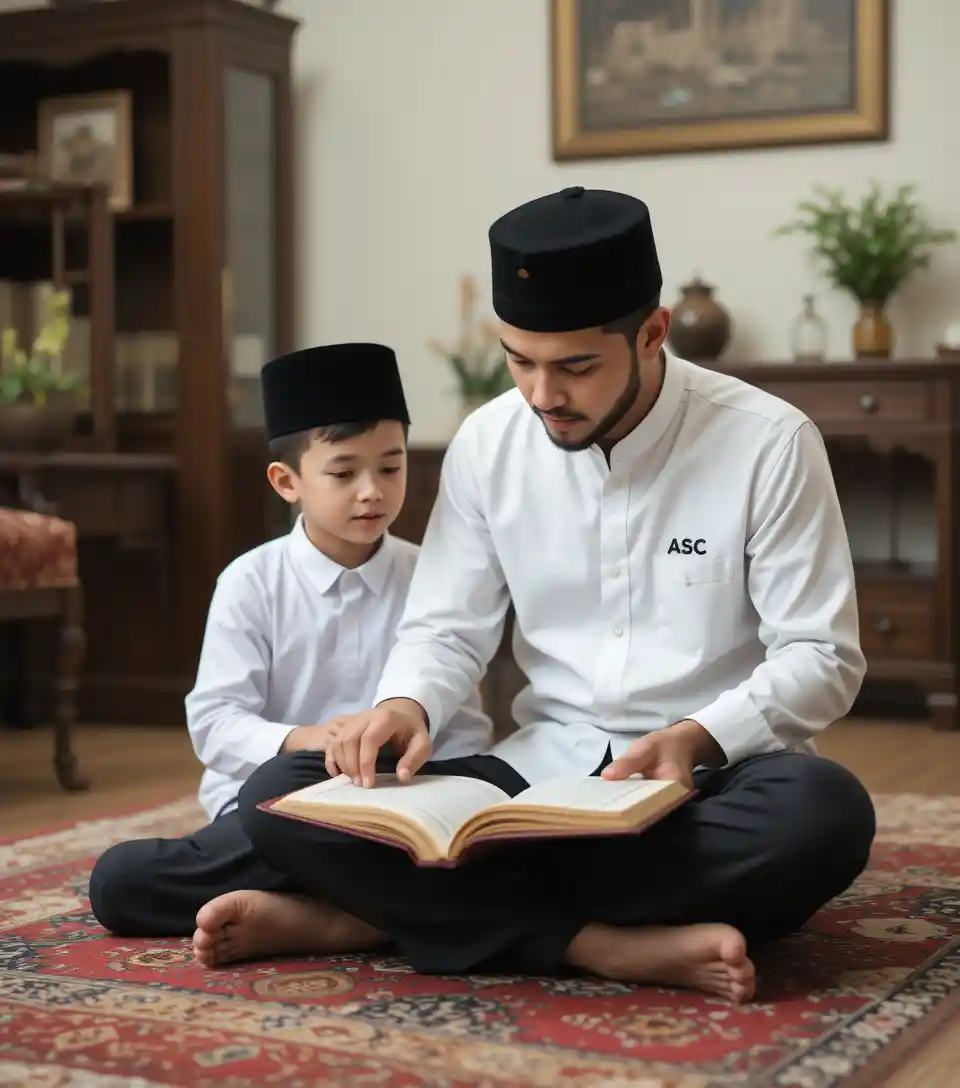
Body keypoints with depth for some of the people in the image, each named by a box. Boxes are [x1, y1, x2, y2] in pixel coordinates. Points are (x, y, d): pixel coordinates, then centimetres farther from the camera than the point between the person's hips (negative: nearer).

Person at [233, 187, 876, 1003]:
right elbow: (447, 629, 6)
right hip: (541, 774, 3)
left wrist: (699, 741, -26)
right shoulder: (487, 443, 1)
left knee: (822, 811, -39)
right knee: (280, 799, -18)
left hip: (707, 784, -2)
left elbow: (822, 657, -7)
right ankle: (609, 946, -29)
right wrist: (406, 704, -18)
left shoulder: (768, 443, -9)